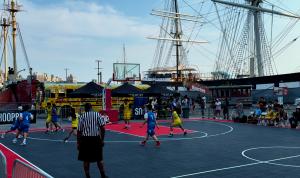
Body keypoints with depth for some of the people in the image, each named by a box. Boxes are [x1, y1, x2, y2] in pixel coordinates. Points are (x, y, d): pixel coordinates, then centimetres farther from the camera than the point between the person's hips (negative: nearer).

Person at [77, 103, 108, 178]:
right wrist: (102, 139, 4)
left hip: (85, 139, -1)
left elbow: (79, 131, -1)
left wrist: (78, 143, 6)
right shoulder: (97, 115, 1)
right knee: (99, 159, 14)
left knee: (86, 160, 11)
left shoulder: (82, 116, 1)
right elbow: (102, 128, -5)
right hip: (96, 139, 1)